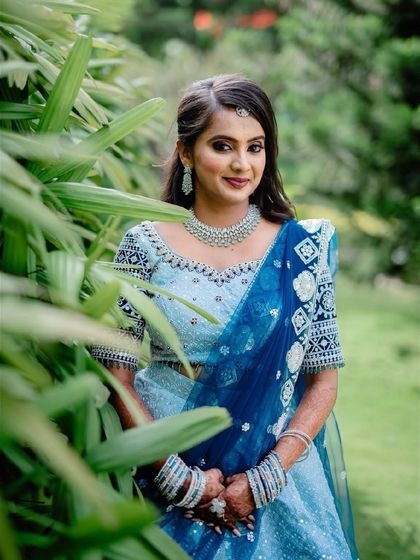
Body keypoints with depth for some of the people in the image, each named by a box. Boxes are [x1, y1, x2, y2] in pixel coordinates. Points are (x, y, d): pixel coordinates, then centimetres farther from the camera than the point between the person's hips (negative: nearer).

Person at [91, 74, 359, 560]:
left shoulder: (304, 248, -3)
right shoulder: (145, 245, -4)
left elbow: (323, 380, -2)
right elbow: (118, 376, -4)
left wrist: (265, 478, -12)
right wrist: (180, 478, -13)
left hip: (277, 475, 1)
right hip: (165, 468, 0)